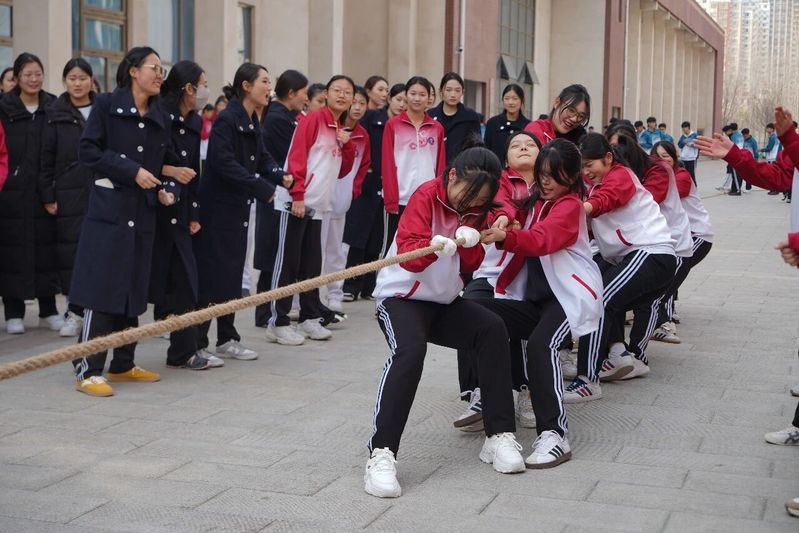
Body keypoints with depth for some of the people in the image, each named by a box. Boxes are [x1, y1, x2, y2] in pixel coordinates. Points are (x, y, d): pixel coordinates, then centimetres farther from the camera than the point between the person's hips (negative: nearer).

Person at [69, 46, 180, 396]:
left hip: (143, 212, 6)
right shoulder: (107, 105, -2)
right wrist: (132, 171, -15)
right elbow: (88, 151, -9)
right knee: (103, 288, -8)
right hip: (109, 208, -6)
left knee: (134, 289, 9)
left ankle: (122, 365, 20)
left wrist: (164, 190, 3)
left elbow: (166, 163, 21)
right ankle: (87, 370, -4)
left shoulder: (160, 117, 14)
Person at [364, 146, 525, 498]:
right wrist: (433, 247, -47)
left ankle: (499, 436, -11)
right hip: (401, 296, -6)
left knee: (493, 330, -18)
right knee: (410, 350, -34)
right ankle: (381, 454, -35)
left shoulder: (474, 210, 4)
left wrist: (471, 245, -24)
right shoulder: (426, 196, -14)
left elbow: (470, 267, -2)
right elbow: (406, 254, -26)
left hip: (445, 301, 6)